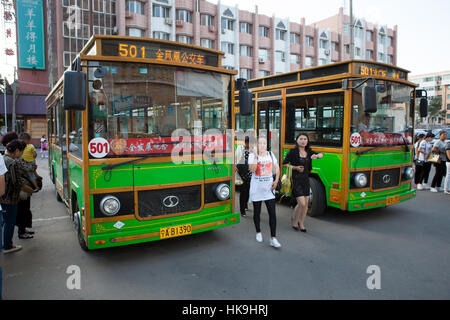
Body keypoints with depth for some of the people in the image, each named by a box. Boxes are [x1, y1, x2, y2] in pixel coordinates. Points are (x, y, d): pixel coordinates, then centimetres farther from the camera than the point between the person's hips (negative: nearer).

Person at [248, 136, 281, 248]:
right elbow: (252, 170, -20)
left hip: (269, 188, 2)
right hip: (256, 188, -2)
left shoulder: (271, 155, 6)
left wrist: (276, 180, 3)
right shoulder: (252, 155, -5)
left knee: (272, 213, -4)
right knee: (257, 212, 11)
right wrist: (256, 156, -20)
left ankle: (273, 238, 0)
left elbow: (277, 168, 15)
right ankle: (258, 232, 33)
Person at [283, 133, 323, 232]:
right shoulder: (293, 151, -7)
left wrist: (316, 156, -17)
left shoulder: (308, 152, 9)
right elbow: (284, 164, -4)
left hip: (305, 179, 6)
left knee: (306, 203, 9)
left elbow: (321, 155, 6)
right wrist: (295, 167, -17)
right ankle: (294, 220, 16)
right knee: (301, 203, -10)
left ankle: (301, 223, 26)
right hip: (296, 180, -6)